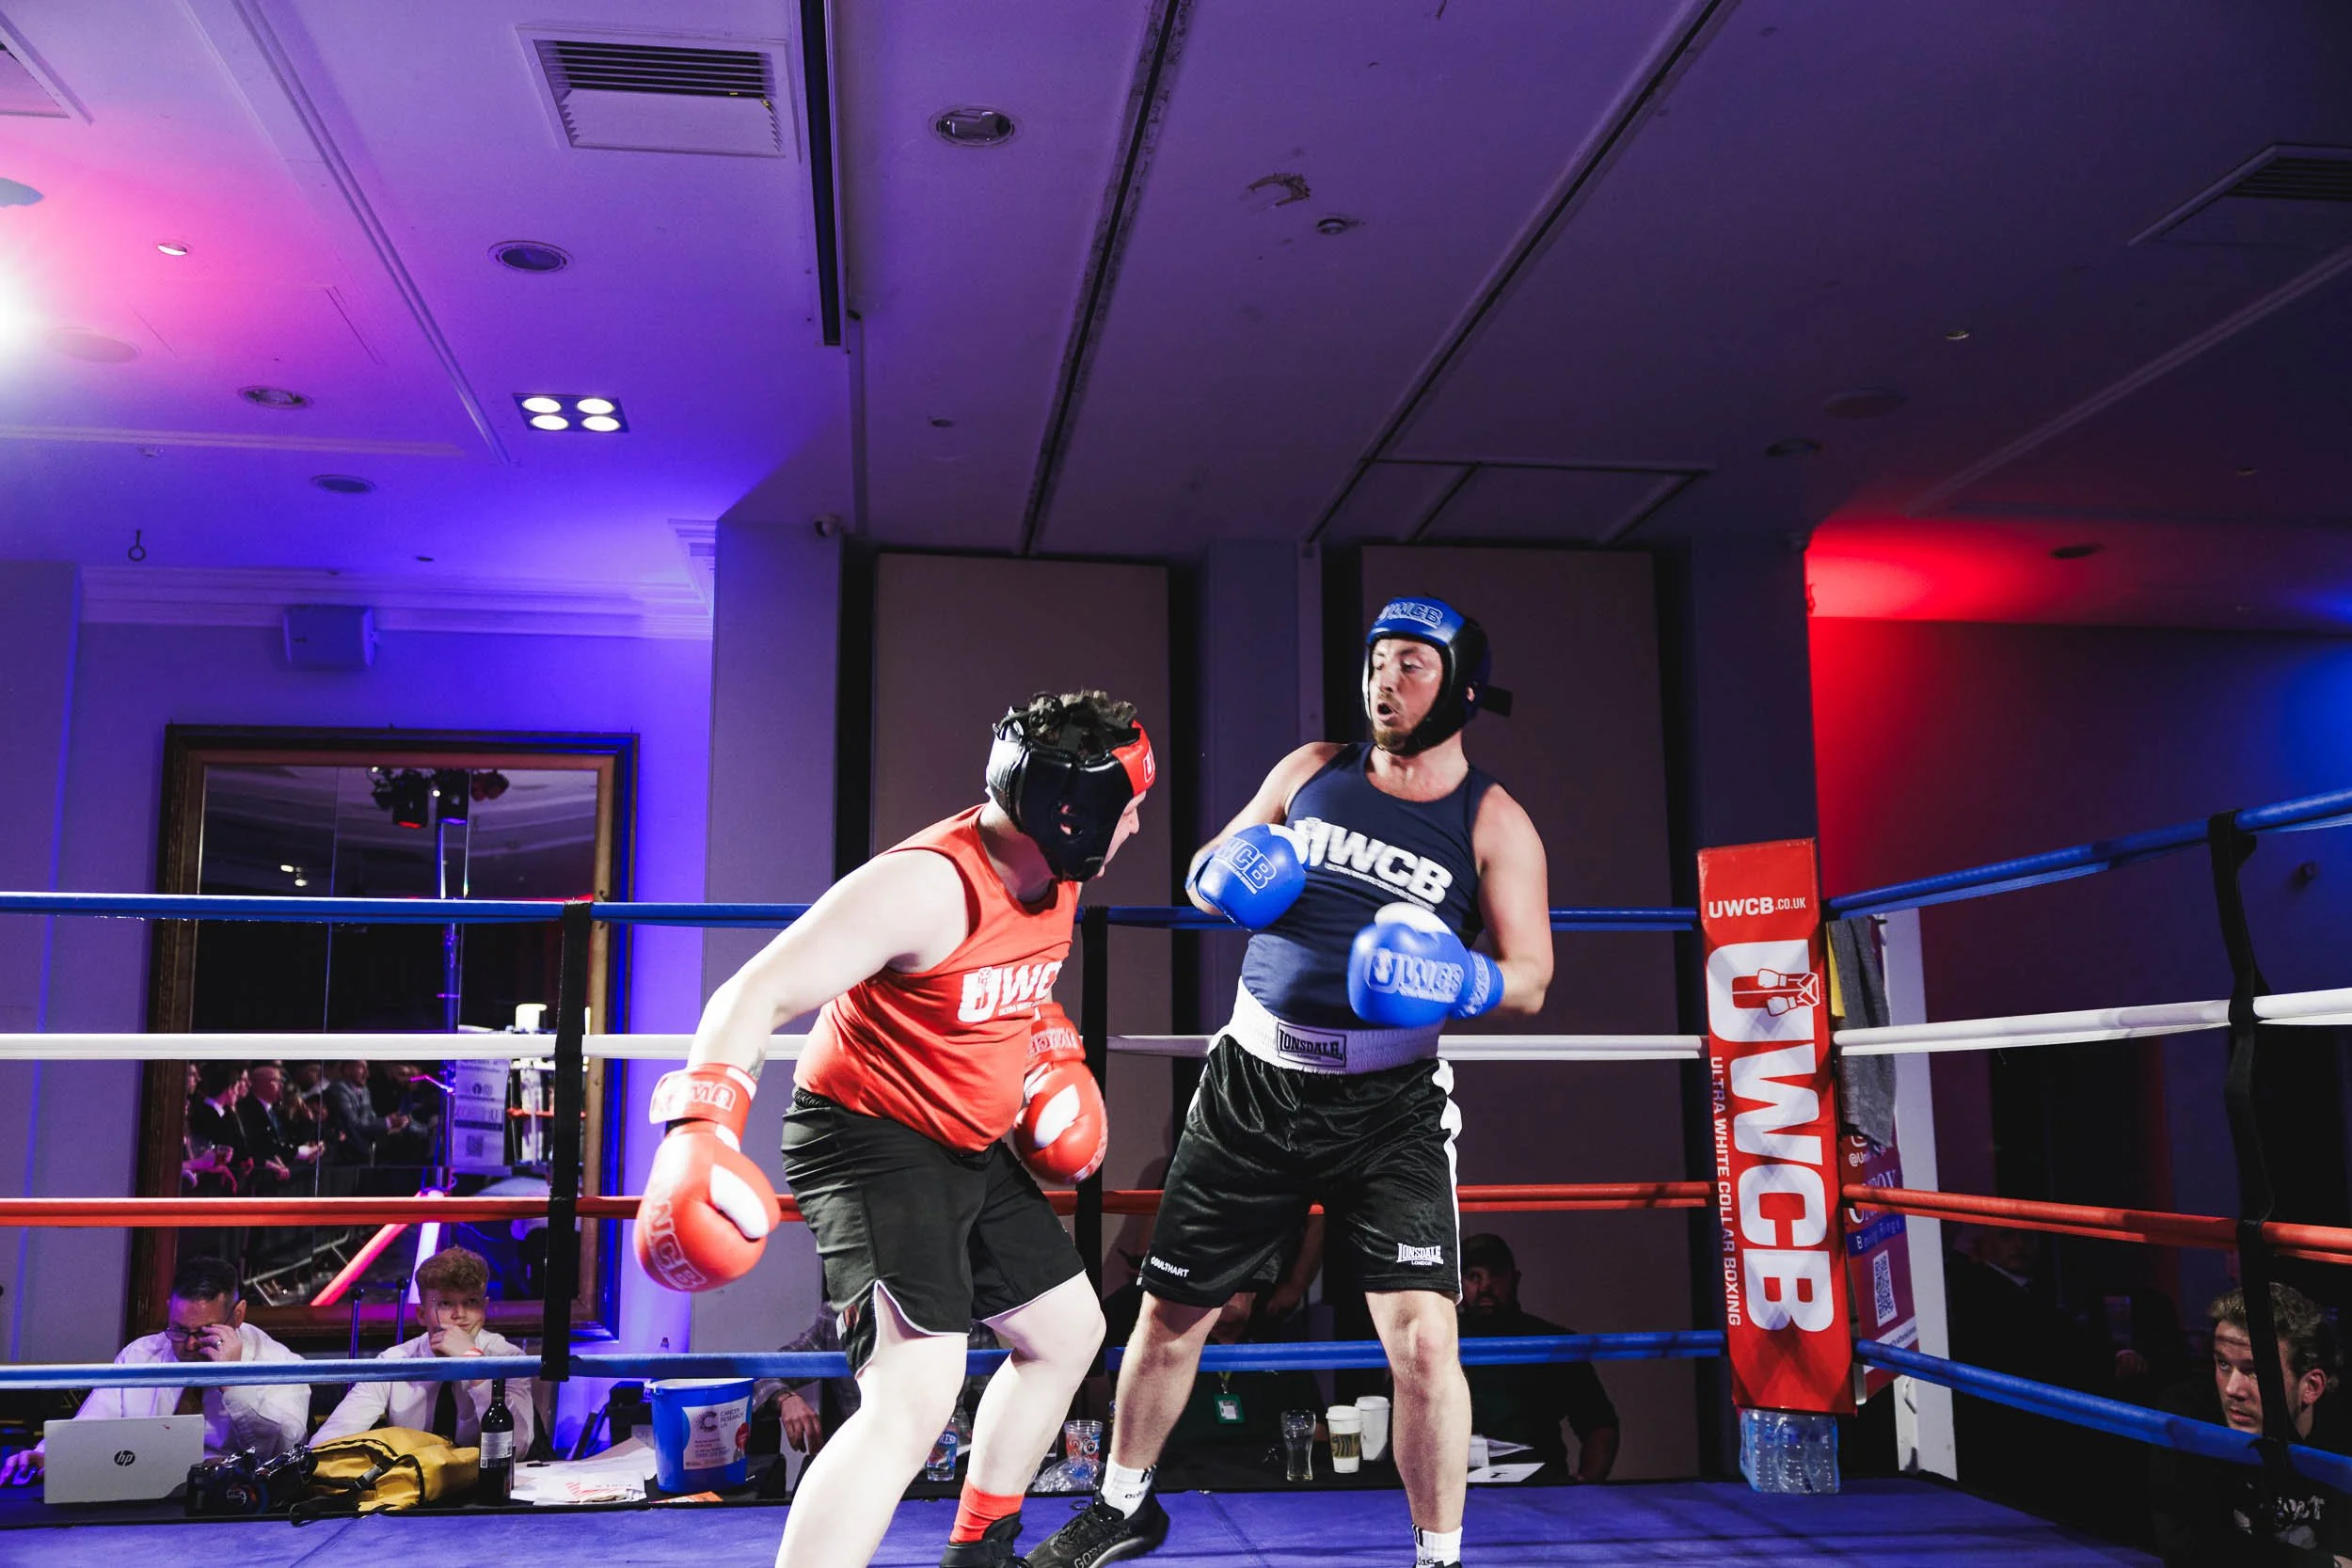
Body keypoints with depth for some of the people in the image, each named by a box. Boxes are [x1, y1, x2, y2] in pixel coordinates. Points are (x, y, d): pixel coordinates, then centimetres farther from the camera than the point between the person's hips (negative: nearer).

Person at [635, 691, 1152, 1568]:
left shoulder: (1055, 872, 0)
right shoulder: (926, 885, -28)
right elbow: (756, 996, -31)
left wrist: (1054, 1057, 10)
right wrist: (702, 1126, -43)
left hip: (970, 1151, 10)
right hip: (872, 1143, -10)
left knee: (1068, 1331, 22)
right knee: (916, 1395, -26)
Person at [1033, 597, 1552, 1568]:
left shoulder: (1494, 823, -3)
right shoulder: (1311, 770, 5)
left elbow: (1529, 977, -4)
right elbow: (1207, 872, 14)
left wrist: (1459, 979, -25)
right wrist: (1223, 874, -9)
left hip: (1387, 1106, -3)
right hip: (1252, 1084, 3)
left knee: (1422, 1336, -15)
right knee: (1171, 1313, 12)